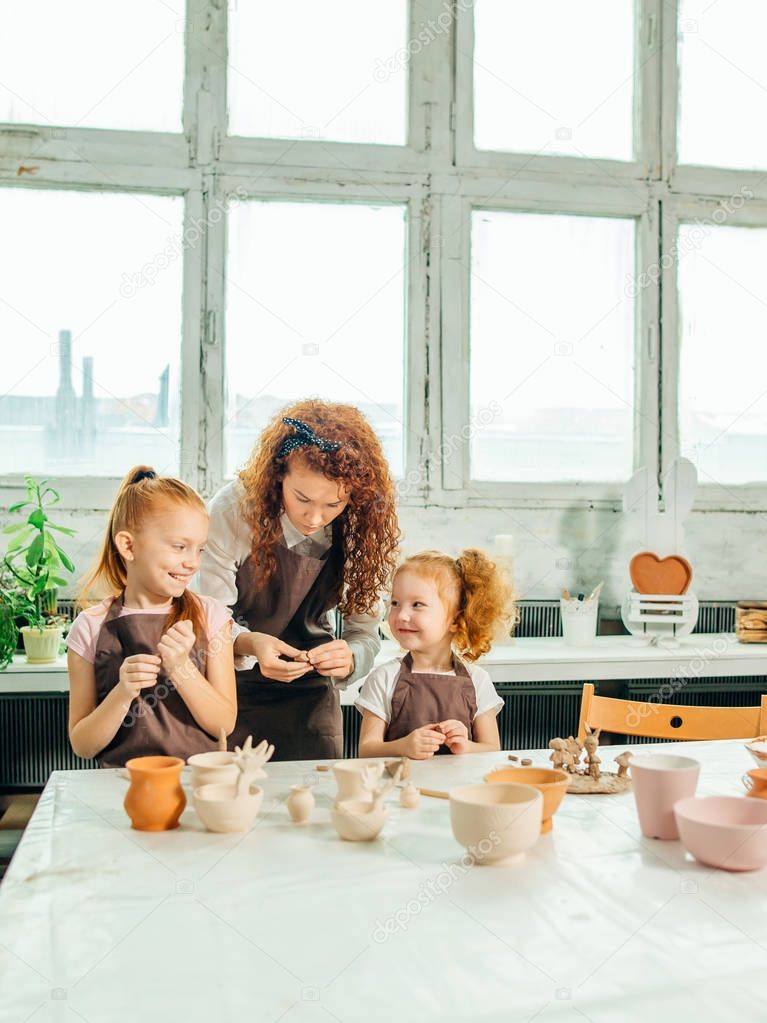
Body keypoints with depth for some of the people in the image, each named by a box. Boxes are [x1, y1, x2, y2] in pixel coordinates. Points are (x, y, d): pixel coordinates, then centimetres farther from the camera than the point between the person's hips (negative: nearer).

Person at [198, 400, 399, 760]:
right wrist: (249, 643, -38)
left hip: (311, 690, 2)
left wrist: (348, 659, -33)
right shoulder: (233, 508, -21)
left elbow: (364, 633, -11)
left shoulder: (361, 529, -14)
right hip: (233, 688, -2)